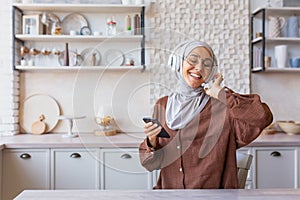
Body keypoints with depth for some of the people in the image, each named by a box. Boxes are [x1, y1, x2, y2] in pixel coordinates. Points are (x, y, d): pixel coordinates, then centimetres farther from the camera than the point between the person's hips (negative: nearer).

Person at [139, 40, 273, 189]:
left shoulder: (221, 104, -4)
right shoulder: (162, 105, 6)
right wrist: (152, 142, -13)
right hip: (168, 192, 3)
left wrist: (219, 92, -12)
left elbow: (263, 117, -22)